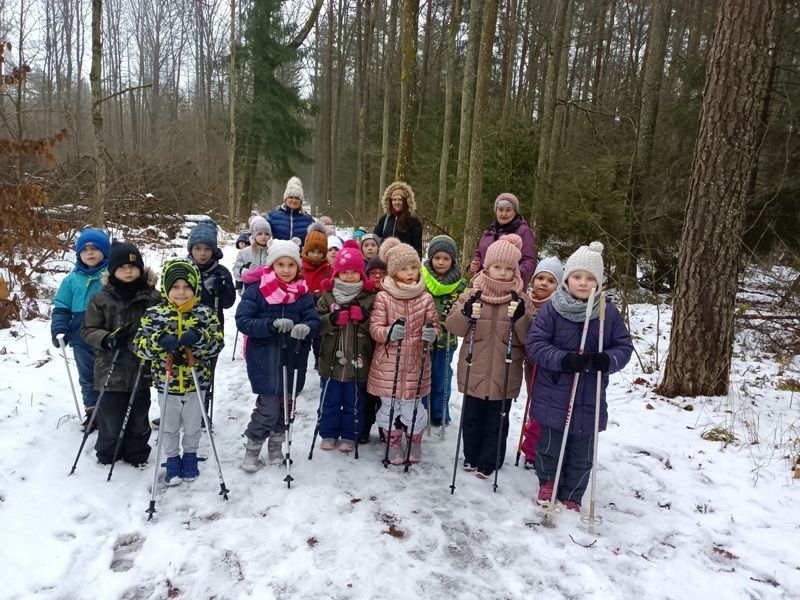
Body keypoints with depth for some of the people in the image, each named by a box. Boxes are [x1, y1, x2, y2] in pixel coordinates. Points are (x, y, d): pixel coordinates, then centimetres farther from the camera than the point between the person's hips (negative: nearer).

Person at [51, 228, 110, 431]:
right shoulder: (72, 279, 4)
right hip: (82, 339, 4)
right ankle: (93, 412, 31)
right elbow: (61, 308, 8)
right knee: (88, 377, 16)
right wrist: (59, 329, -6)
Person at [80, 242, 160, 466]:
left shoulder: (153, 297, -4)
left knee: (138, 416, 13)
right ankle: (106, 454, 33)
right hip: (111, 369, 0)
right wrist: (107, 339, -16)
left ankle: (137, 454, 33)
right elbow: (88, 330, 3)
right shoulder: (101, 299, -3)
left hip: (141, 368, 1)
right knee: (110, 415, 9)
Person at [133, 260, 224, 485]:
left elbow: (217, 344, -13)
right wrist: (159, 341, -31)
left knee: (192, 426, 19)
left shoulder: (205, 313, -8)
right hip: (166, 383, 0)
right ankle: (172, 460, 38)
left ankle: (190, 456, 42)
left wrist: (198, 338, -32)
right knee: (169, 427, 18)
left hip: (196, 383, 0)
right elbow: (140, 346, -11)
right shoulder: (154, 314, -7)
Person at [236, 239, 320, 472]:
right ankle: (252, 449, 17)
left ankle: (276, 445, 37)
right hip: (265, 359, -4)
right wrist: (271, 325, -27)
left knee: (285, 404, 15)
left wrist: (306, 328, -26)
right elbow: (242, 321, -12)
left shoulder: (303, 293, 3)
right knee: (269, 407, -6)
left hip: (293, 359, 4)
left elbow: (314, 321, -1)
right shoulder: (256, 290, -7)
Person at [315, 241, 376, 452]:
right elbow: (317, 323, -3)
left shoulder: (370, 298, -2)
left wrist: (364, 317, -20)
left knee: (354, 402, 12)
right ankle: (328, 434, 30)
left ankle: (349, 436, 28)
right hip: (332, 360, 1)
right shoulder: (327, 297, 1)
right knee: (330, 401, 14)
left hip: (358, 361, -1)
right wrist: (333, 319, -21)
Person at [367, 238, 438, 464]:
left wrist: (431, 333, -18)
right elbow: (374, 328, -6)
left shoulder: (425, 298, -1)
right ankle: (394, 444, 33)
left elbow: (434, 326, 5)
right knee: (389, 405, 11)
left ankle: (415, 442, 35)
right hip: (388, 362, -1)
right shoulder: (383, 297, -6)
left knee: (413, 405, 9)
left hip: (415, 363, 1)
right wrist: (389, 332, -27)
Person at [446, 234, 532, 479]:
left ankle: (488, 462, 30)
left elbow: (528, 338, -5)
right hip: (474, 372, 1)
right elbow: (453, 326, -4)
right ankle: (471, 456, 38)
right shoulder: (473, 294, -1)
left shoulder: (521, 300, -2)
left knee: (496, 422, 12)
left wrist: (521, 317, -22)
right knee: (471, 418, 17)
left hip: (504, 376, -1)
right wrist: (465, 312, -22)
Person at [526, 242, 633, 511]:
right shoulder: (551, 310, -10)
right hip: (554, 395, -2)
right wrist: (563, 359, -26)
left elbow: (624, 347, 2)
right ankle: (548, 483, 42)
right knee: (549, 446, 15)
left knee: (582, 454, 14)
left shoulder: (610, 313, -3)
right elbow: (535, 344, -11)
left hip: (590, 399, 2)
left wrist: (607, 360, -20)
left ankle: (571, 496, 35)